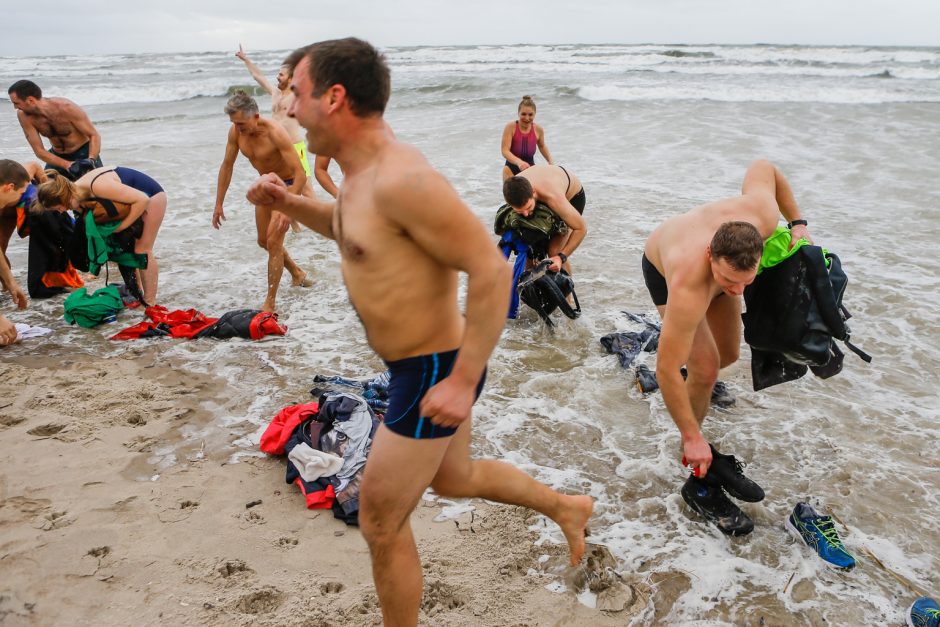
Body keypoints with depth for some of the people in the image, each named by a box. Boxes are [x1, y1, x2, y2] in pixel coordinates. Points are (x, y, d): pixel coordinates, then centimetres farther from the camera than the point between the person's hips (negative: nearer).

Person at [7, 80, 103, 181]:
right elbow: (39, 150, -15)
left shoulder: (67, 108, -27)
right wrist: (68, 165, -31)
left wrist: (91, 160, -39)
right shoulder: (23, 116, -16)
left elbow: (94, 135, -20)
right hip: (57, 156, 4)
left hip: (84, 153, -4)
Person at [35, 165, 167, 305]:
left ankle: (150, 302, 2)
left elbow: (142, 199, -34)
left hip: (151, 196, -9)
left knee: (142, 249, -6)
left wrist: (122, 225, -27)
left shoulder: (99, 187, -36)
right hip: (136, 197, 9)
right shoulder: (78, 188, -9)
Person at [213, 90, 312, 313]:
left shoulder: (275, 133, -31)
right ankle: (297, 273, 41)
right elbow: (227, 166, 3)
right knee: (264, 241, 16)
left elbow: (300, 174, -33)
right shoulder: (236, 131, -11)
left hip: (287, 186, -8)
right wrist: (219, 204, 4)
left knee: (273, 242, -13)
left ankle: (270, 303, -4)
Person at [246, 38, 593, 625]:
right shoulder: (365, 171, 3)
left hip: (433, 376, -10)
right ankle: (568, 507, 49)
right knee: (455, 478, 30)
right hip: (421, 363, 10)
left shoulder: (402, 179, -28)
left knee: (381, 526, 6)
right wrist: (290, 203, 8)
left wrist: (464, 382, -28)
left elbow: (492, 271, -29)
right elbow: (352, 230, 25)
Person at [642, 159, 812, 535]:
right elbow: (666, 370, -41)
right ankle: (701, 481, 0)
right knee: (705, 369, -16)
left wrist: (797, 222, -16)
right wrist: (692, 438, -34)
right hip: (662, 268, -6)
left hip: (710, 263, 6)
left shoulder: (764, 217, -39)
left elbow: (762, 168, -15)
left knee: (728, 354, 15)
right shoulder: (689, 288, -49)